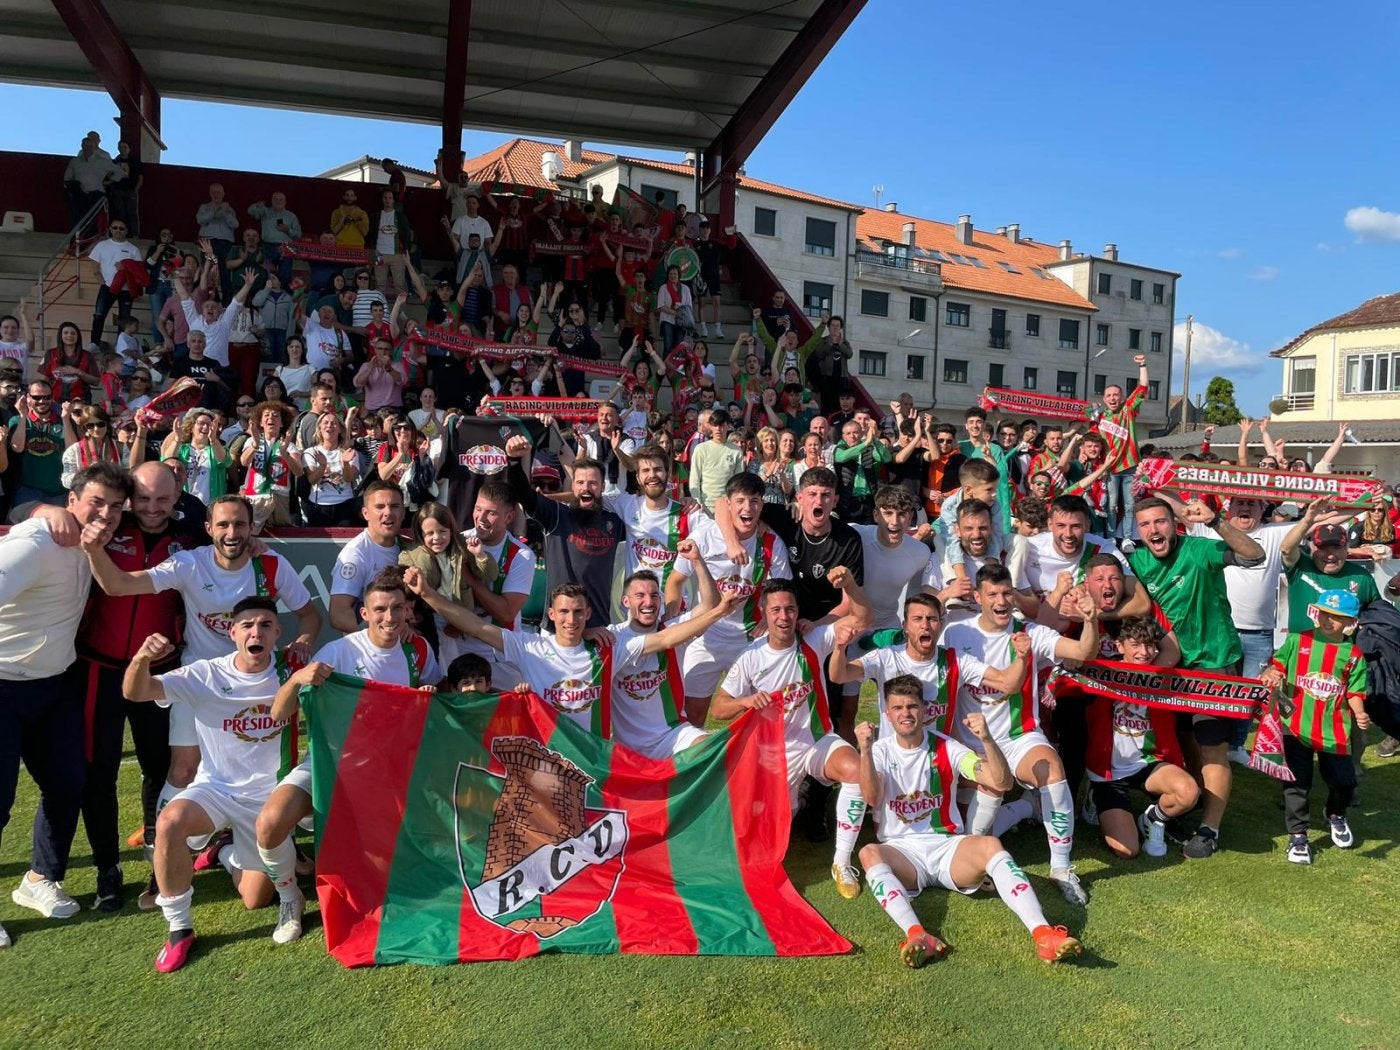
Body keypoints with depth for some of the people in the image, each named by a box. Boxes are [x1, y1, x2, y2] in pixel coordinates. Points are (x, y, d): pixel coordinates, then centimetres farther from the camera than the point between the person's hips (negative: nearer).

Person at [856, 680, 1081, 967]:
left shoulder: (946, 747, 4)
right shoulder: (881, 750, 3)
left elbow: (1002, 783, -7)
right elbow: (871, 798, -16)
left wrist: (986, 739, -23)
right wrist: (865, 751, -31)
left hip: (947, 846, 1)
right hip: (901, 851, 0)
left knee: (990, 844, -31)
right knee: (869, 853, -34)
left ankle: (1042, 933, -45)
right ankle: (917, 935, -52)